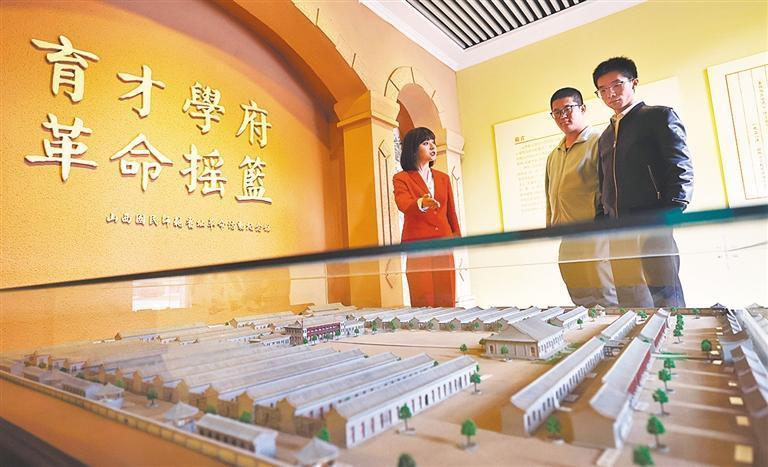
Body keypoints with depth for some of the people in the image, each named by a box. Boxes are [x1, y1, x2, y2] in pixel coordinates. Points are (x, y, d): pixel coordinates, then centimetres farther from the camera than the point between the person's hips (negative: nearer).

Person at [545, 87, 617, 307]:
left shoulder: (598, 142, -1)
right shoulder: (553, 156, 21)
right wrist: (550, 226, 17)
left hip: (593, 236, -7)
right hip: (566, 243, 7)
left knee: (608, 301, -4)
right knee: (581, 301, 12)